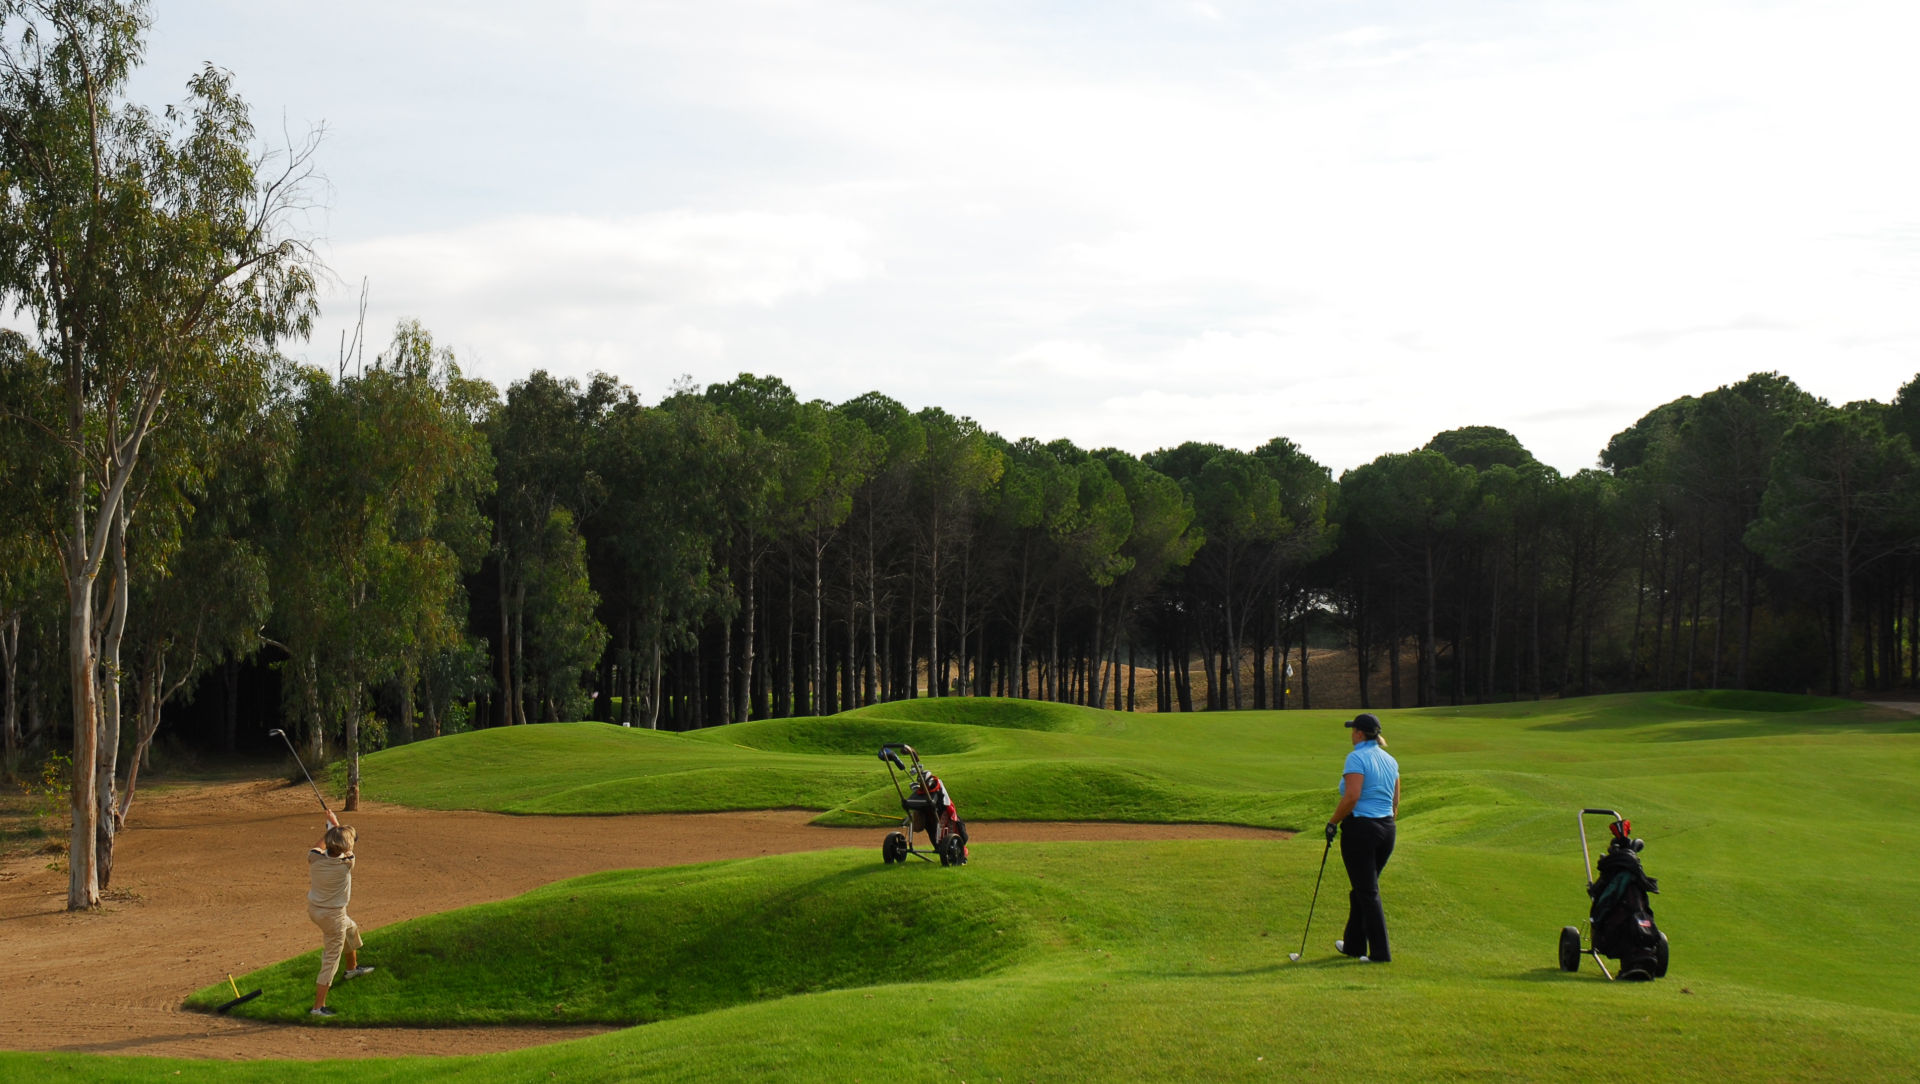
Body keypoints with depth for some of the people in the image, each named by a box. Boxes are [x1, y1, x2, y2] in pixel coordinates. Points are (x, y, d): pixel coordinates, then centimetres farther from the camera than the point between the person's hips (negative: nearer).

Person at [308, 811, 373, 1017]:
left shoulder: (314, 858, -16)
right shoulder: (346, 863, -26)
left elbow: (318, 846, 11)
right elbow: (348, 843, -6)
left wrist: (330, 829, 20)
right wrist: (334, 821, 8)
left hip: (313, 909, 7)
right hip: (333, 916, -7)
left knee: (351, 929, 34)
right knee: (331, 961, 4)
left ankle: (352, 968, 56)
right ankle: (318, 1006, 7)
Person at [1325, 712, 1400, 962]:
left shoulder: (1357, 758, -14)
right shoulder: (1390, 761, 11)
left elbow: (1352, 797, -22)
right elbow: (1395, 802, 14)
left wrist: (1333, 822, -12)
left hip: (1360, 828, -8)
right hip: (1386, 829, 8)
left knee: (1368, 892, -2)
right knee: (1363, 888, 19)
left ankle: (1380, 952, -2)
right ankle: (1353, 944, 29)